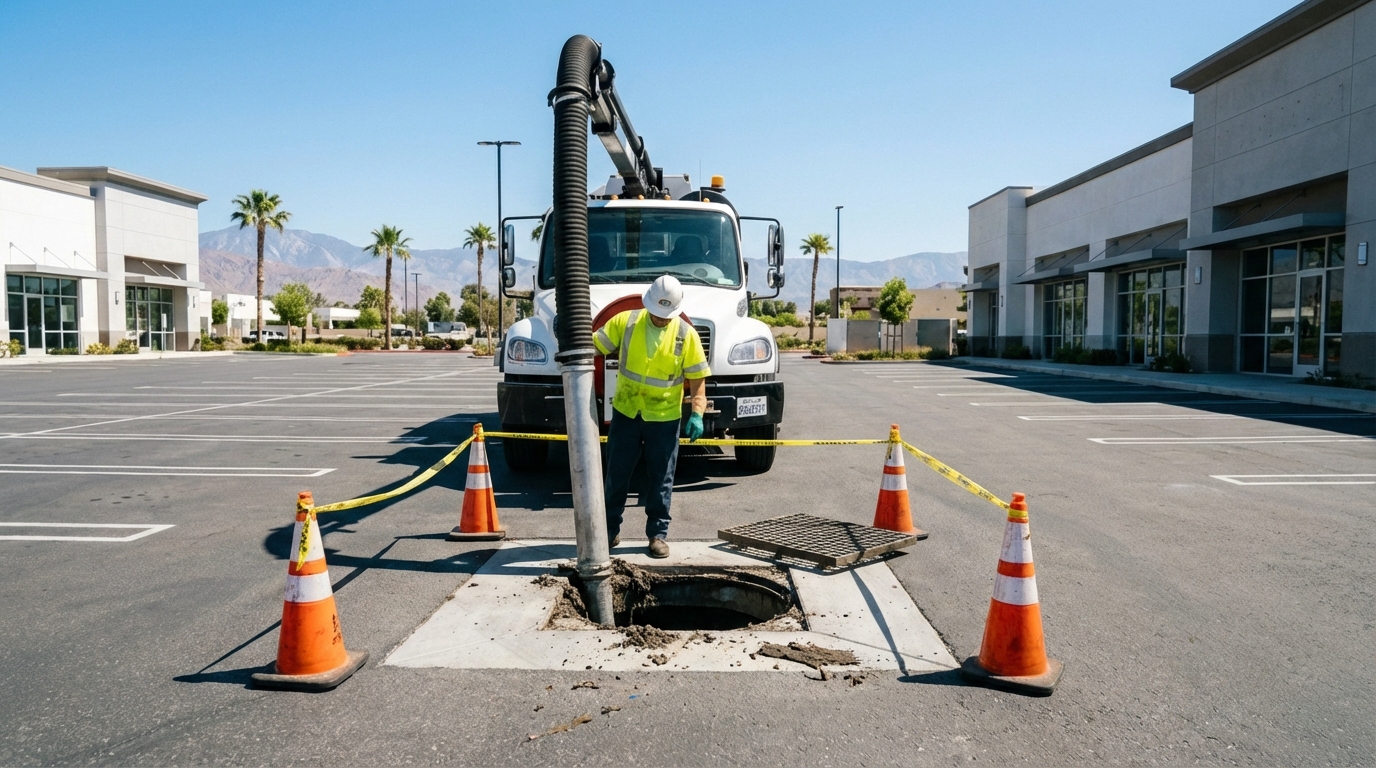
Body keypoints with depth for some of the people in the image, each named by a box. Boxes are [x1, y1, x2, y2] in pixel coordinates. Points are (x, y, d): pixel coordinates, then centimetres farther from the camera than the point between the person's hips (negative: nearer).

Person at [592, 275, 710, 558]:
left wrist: (697, 413, -14)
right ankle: (609, 530, 25)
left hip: (664, 418, -1)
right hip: (625, 412, 1)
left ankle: (658, 534, 19)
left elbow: (697, 377, -5)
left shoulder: (686, 334, -6)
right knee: (617, 474, 10)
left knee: (661, 479, 7)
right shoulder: (625, 321, -4)